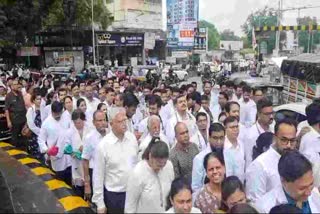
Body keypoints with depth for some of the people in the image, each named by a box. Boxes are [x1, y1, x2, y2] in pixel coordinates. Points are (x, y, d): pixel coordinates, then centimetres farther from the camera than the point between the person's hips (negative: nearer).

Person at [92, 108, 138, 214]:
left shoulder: (132, 137, -5)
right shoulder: (103, 145, -17)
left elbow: (137, 163, 6)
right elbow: (98, 176, -10)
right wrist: (100, 203, -7)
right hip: (113, 195, -3)